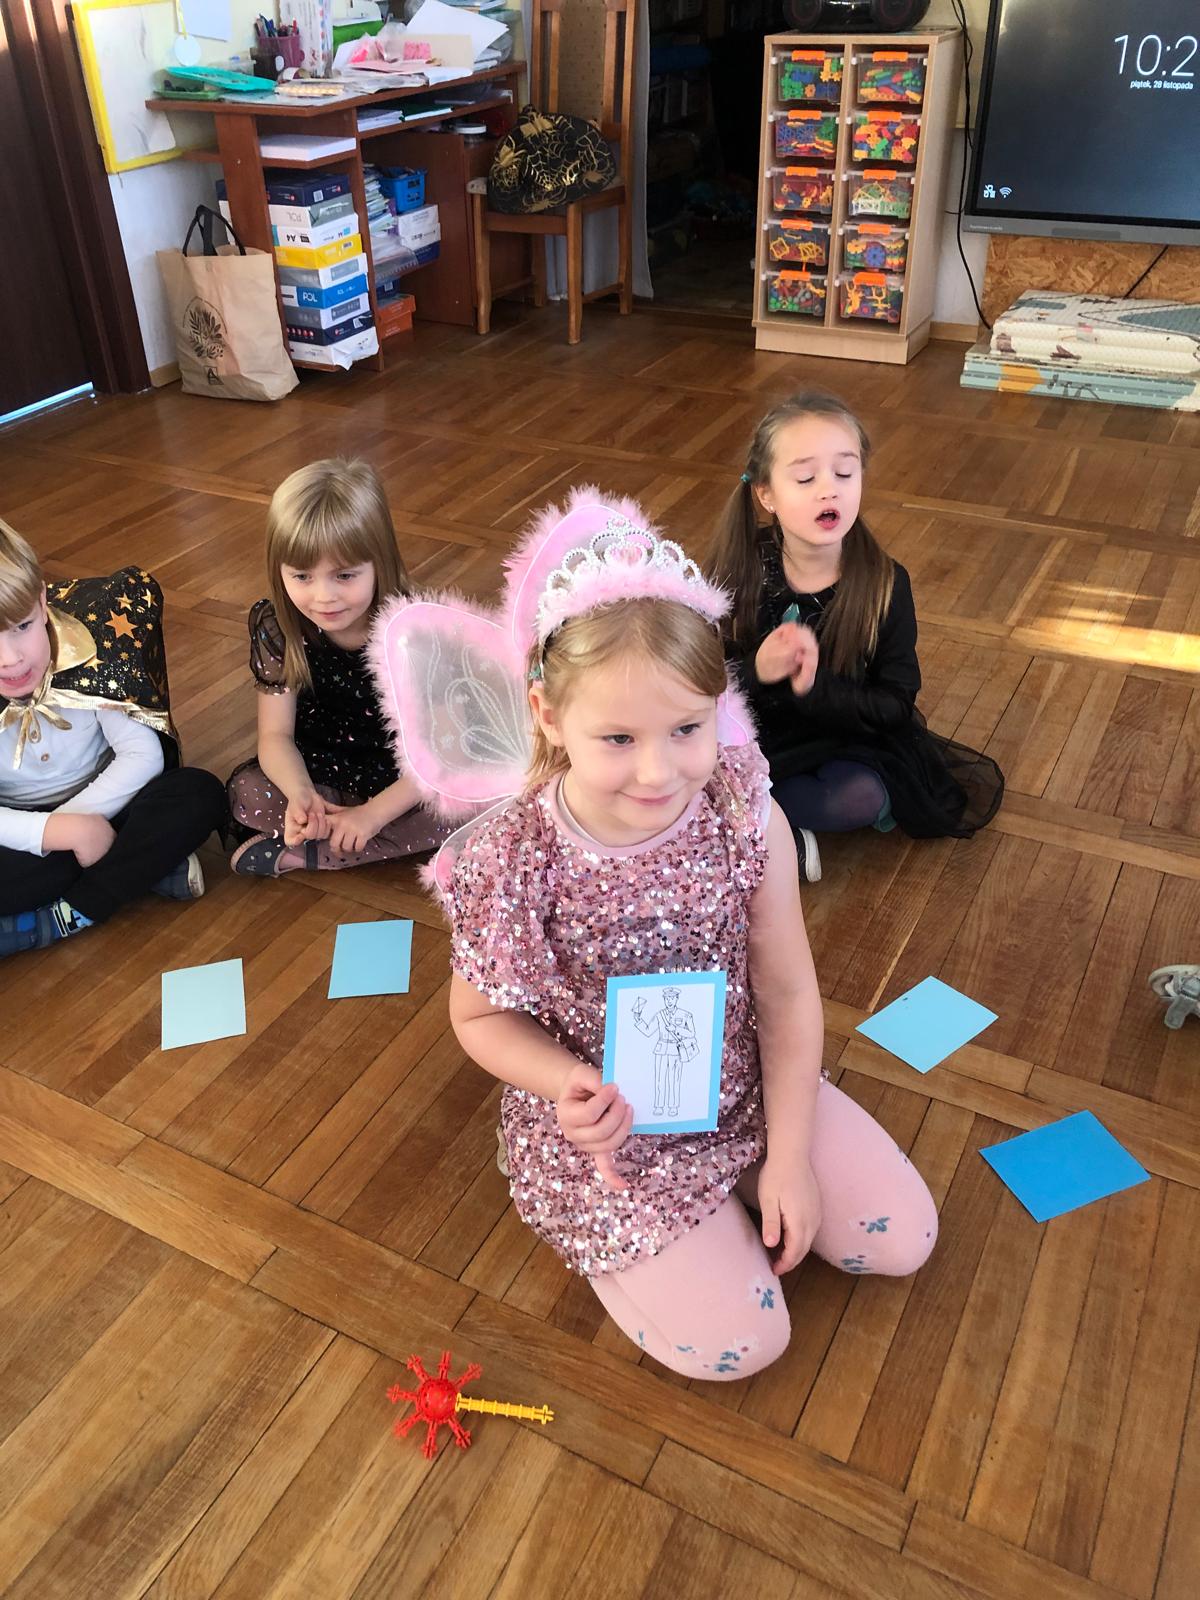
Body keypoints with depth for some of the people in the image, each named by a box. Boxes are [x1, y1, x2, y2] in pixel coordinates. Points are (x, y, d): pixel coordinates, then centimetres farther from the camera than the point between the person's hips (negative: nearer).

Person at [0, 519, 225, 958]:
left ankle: (68, 916, -24)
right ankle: (148, 866, -21)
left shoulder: (88, 659, -19)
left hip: (98, 810, 1)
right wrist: (59, 831, -33)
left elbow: (143, 754, -15)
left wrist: (78, 816, -25)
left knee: (200, 794, -25)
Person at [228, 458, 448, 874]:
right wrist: (300, 794, -36)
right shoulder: (277, 629, -15)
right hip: (321, 772, 2)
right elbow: (276, 735, -14)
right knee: (246, 791, -24)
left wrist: (373, 812, -32)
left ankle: (296, 854, -21)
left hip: (404, 779, -1)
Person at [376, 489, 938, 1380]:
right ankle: (600, 1229, 18)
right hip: (605, 1134, -3)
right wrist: (564, 1086, -28)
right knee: (737, 1343, -7)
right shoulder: (508, 864, -27)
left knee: (903, 1238, 5)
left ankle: (743, 1189, 24)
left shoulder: (748, 818, -19)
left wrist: (790, 1155, -7)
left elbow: (787, 993, -9)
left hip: (747, 1087, 4)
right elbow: (480, 1015, -9)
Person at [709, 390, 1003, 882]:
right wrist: (755, 672, -31)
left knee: (863, 797, -31)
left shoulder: (885, 583, -12)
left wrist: (815, 685, -29)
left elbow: (895, 707, -13)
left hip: (841, 742, 0)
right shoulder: (737, 568, -12)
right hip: (748, 734, 0)